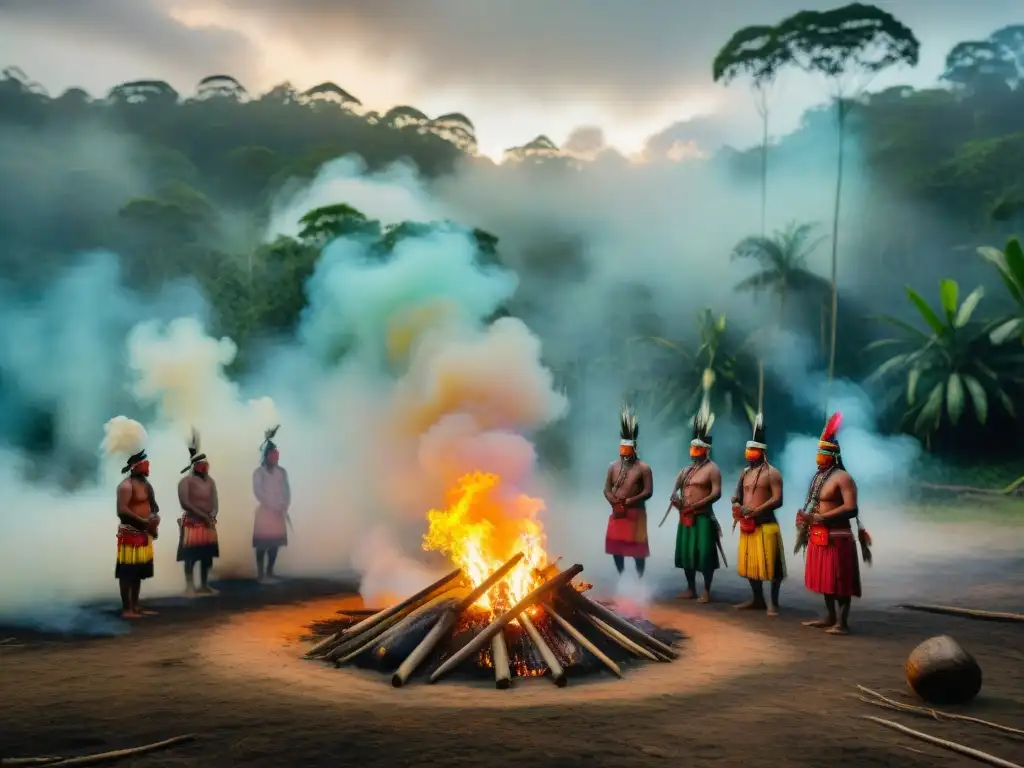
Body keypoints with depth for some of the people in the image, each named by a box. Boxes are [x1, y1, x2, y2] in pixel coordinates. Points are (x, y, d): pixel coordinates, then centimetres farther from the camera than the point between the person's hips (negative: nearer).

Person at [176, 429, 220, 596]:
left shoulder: (210, 481, 11)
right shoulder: (186, 481, -9)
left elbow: (215, 502, 10)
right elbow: (185, 503, -17)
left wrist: (212, 515, -11)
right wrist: (203, 515, -17)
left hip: (208, 524, 7)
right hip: (192, 523, -7)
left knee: (207, 555, 9)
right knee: (191, 556, -5)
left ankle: (204, 585, 19)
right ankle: (190, 586, -2)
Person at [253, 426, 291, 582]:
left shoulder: (282, 472, 10)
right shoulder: (259, 472, -2)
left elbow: (287, 490, 9)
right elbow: (258, 492, -10)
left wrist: (284, 507, -4)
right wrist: (272, 506, -13)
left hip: (279, 512, 4)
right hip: (264, 511, -4)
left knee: (275, 543, 5)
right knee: (262, 544, -6)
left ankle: (269, 573, 13)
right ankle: (261, 574, -3)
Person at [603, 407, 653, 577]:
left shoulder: (643, 468, -7)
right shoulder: (613, 466, 6)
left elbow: (648, 492, -12)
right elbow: (607, 489, 7)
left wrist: (629, 501, -21)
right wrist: (614, 502, -13)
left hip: (635, 512, -4)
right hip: (616, 512, 4)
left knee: (637, 547, -1)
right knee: (615, 546, 10)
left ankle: (639, 579, 12)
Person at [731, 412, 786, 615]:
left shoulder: (772, 473, -8)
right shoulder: (746, 473, 14)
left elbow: (777, 500, -16)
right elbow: (738, 497, 19)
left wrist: (755, 511, -23)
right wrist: (737, 507, -4)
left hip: (766, 524, -8)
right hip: (746, 525, 8)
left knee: (770, 565, -5)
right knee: (749, 564, 13)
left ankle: (773, 602, 4)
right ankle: (757, 599, 24)